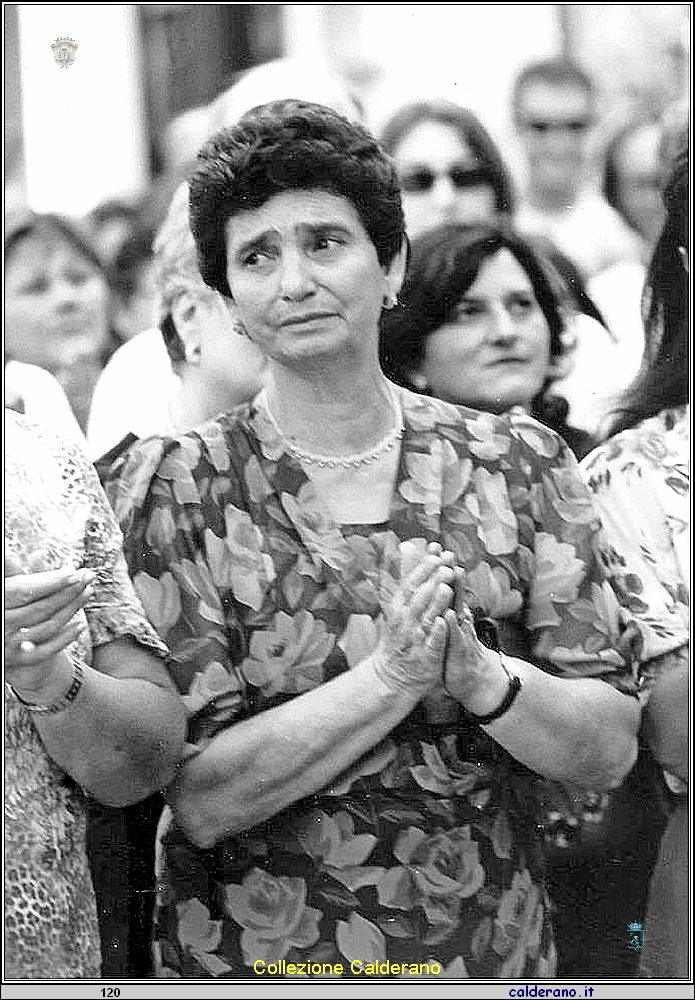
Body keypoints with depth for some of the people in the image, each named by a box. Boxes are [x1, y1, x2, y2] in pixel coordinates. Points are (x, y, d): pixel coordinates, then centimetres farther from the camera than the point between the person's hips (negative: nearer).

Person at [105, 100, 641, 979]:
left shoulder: (522, 464, -1)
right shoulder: (171, 486, -8)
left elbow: (609, 750, -4)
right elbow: (200, 798, -14)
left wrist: (477, 673, -22)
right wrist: (394, 673, -24)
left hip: (499, 955, 2)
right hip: (249, 960, -2)